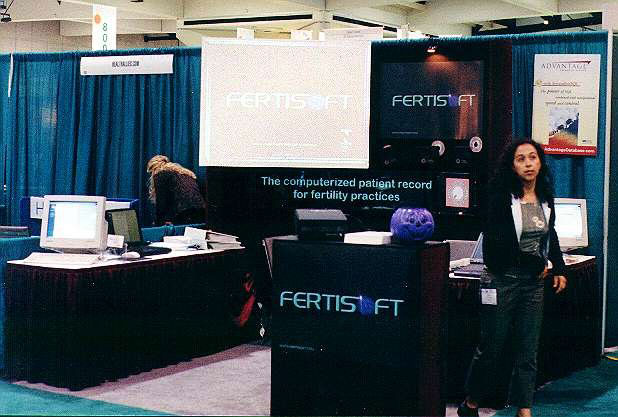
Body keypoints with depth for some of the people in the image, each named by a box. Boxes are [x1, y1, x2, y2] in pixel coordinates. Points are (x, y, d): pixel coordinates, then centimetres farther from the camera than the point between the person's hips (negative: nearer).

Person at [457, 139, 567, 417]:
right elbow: (497, 243, -18)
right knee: (491, 349, 4)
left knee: (528, 352, 6)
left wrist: (559, 268, 19)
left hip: (534, 282, 5)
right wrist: (536, 264, -13)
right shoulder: (501, 197, -11)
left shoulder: (545, 198, 8)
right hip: (502, 281, -5)